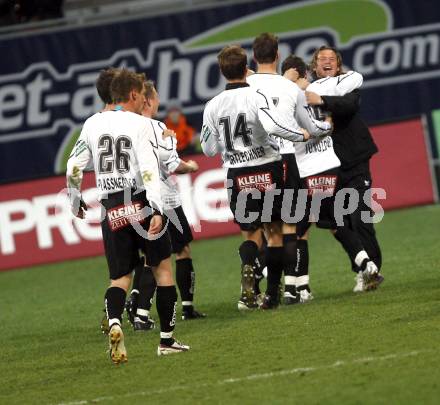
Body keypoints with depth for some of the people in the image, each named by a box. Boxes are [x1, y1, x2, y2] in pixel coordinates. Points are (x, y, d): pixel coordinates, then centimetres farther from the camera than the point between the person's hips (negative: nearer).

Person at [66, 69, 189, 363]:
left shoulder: (93, 124, 8)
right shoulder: (140, 124, -5)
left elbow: (74, 167, 9)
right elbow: (149, 170, -16)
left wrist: (76, 201, 25)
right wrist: (157, 210, -22)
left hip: (111, 211, 4)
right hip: (141, 203, -4)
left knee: (120, 277, 9)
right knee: (163, 267, 12)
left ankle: (114, 322, -23)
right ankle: (167, 340, 12)